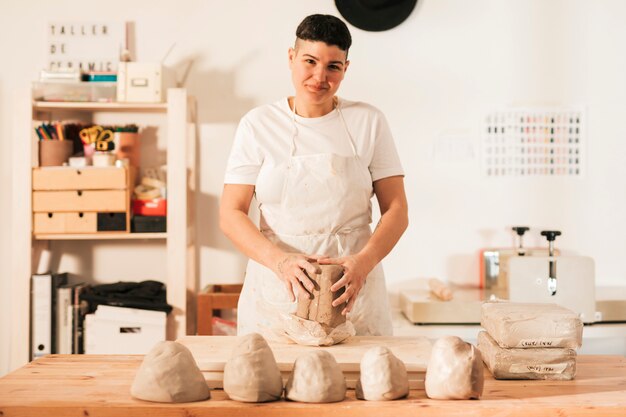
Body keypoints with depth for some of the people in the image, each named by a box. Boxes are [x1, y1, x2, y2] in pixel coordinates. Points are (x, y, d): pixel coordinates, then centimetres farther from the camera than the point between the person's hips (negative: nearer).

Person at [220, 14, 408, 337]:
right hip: (275, 293, 0)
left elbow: (396, 211, 1)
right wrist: (280, 259, -20)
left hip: (352, 290, 0)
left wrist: (364, 261, -18)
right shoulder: (258, 124, 2)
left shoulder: (367, 122, 3)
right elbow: (230, 215, -2)